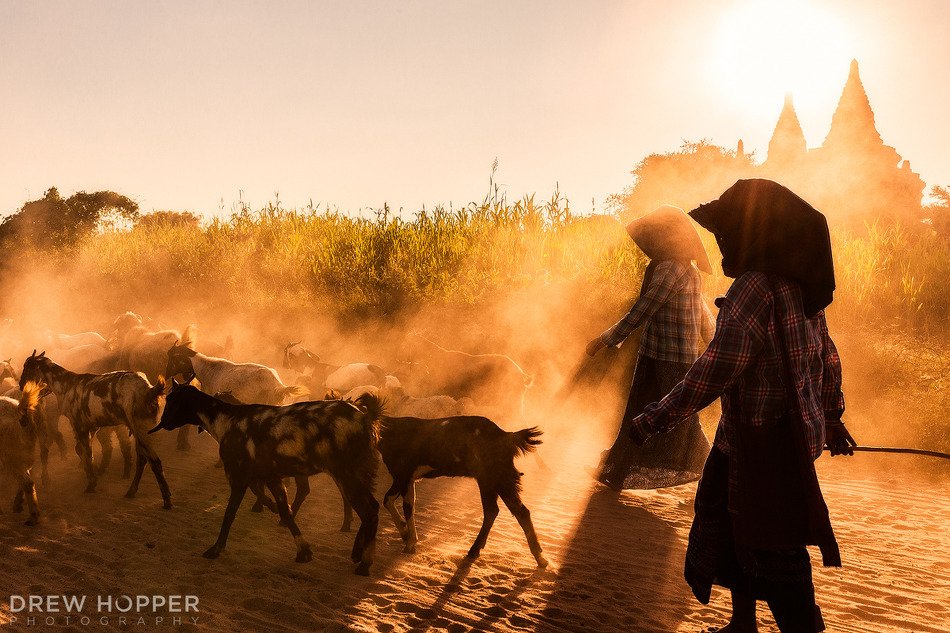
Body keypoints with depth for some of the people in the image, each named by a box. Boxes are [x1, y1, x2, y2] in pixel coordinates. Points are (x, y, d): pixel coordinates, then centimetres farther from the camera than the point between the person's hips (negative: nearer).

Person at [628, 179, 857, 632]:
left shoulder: (754, 287, -22)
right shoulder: (798, 286, 8)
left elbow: (715, 371, -28)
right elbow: (828, 358, 17)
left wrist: (655, 419, -22)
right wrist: (832, 418, 30)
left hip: (763, 441, -10)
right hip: (797, 430, 10)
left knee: (772, 548, 1)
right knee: (730, 524, 21)